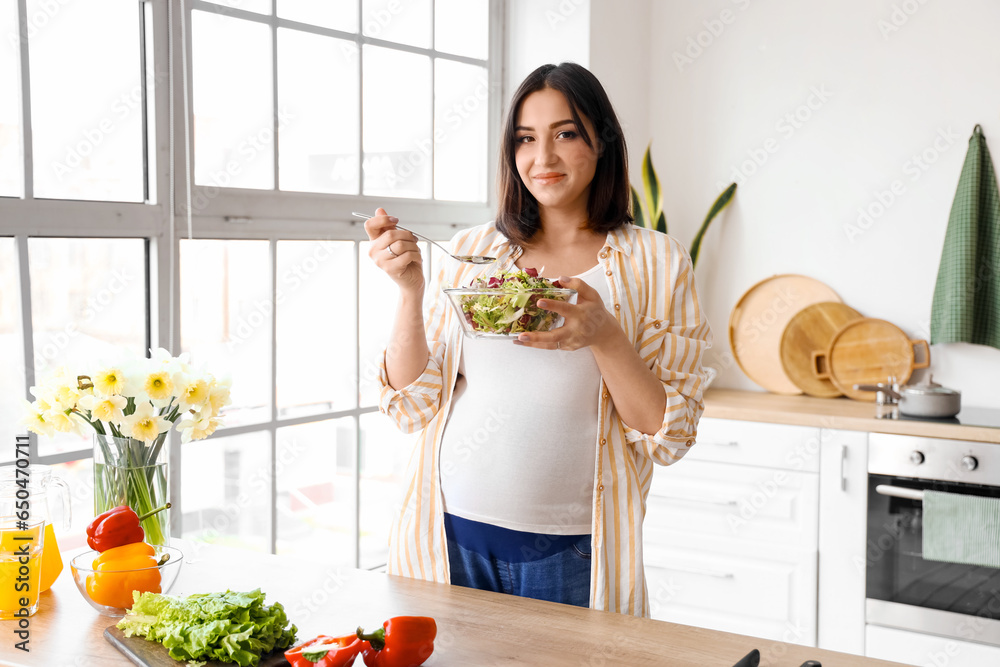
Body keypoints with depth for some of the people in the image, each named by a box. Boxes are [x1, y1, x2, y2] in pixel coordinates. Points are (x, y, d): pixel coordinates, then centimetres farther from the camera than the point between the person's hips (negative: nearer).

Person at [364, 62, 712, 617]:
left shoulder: (654, 262, -1)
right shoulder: (469, 253, 5)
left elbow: (669, 436, -5)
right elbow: (412, 405, 4)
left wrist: (603, 336, -20)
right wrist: (410, 291, -10)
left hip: (570, 550, -1)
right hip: (451, 534, 2)